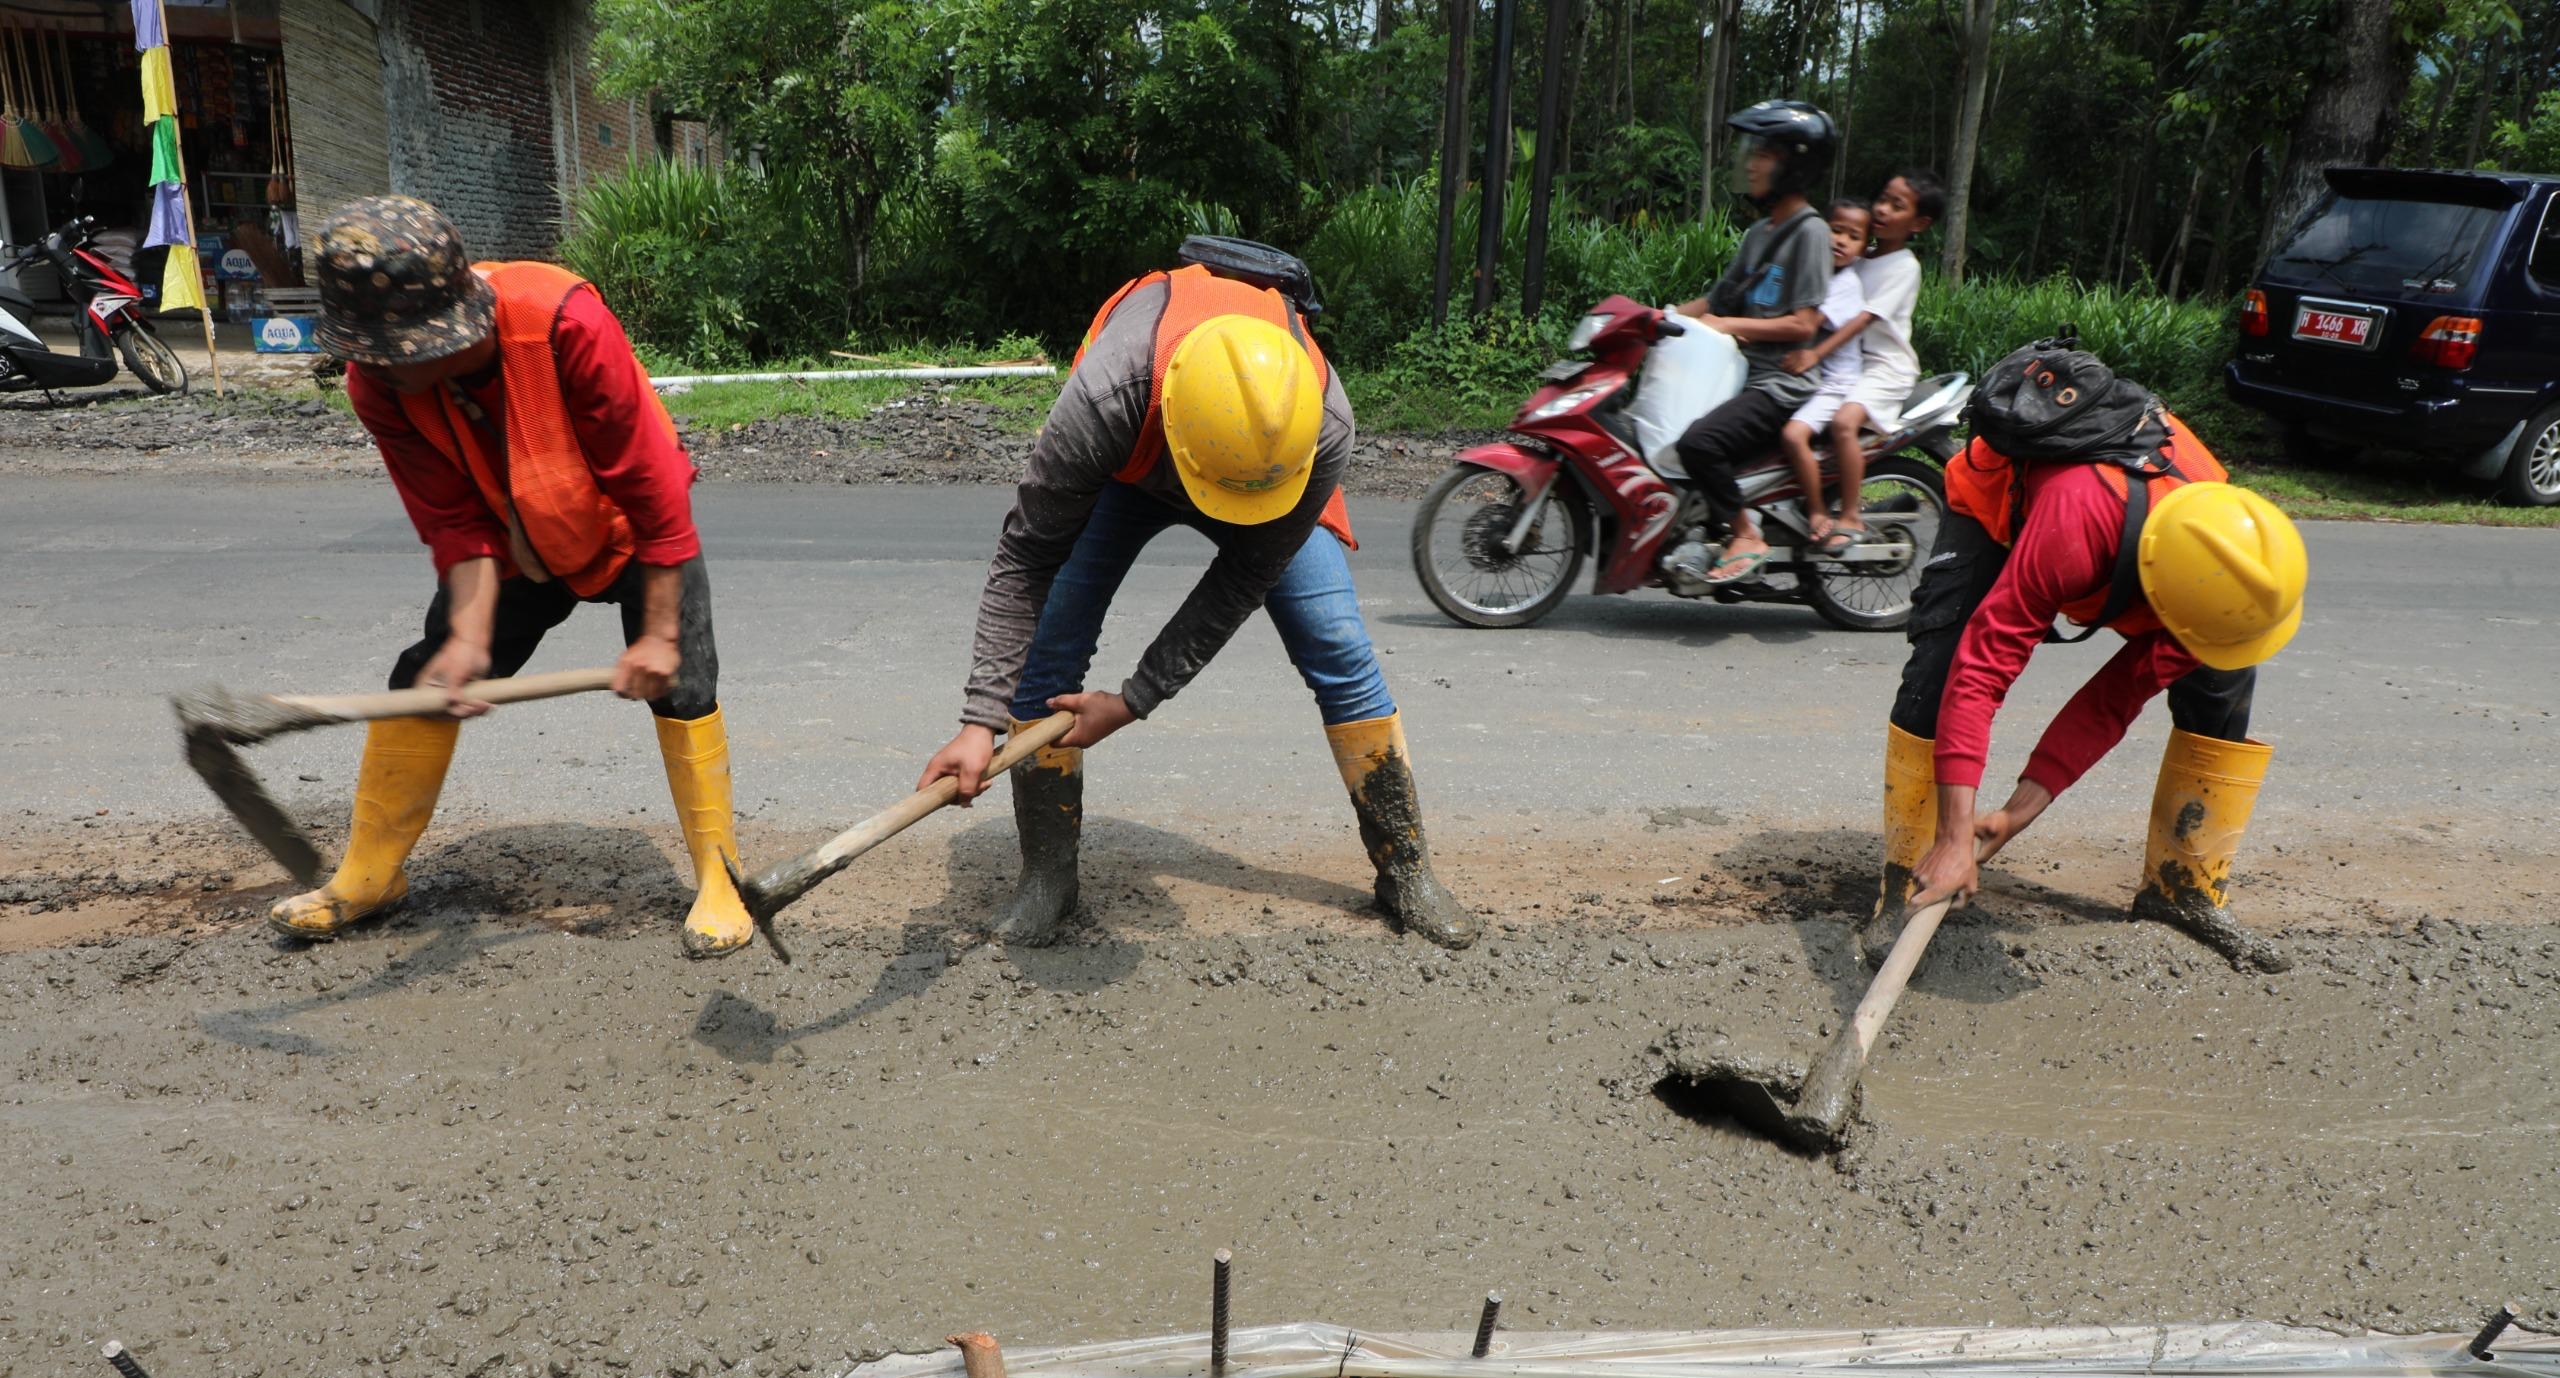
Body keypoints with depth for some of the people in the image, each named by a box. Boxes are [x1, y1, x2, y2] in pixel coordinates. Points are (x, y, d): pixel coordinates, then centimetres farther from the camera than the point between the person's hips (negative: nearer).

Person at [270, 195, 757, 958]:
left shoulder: (565, 321, -36)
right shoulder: (379, 382, -22)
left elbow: (650, 485, -31)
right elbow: (458, 523, -16)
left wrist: (658, 633, -28)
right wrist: (469, 636, -32)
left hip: (631, 530, -4)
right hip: (518, 542, 4)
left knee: (680, 679, -17)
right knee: (425, 679, 2)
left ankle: (718, 879, -3)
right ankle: (369, 873, 19)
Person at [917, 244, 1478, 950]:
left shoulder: (1325, 423, -40)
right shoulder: (1103, 400, -45)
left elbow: (1245, 580, -29)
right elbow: (1026, 559, -35)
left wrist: (1135, 700, -29)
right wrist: (982, 721, -39)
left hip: (1274, 457, 0)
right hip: (1125, 468, 0)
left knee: (1339, 651, -9)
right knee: (1047, 646, -14)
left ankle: (1405, 871, 7)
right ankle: (1047, 876, 1)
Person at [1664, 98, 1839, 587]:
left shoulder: (1809, 231, -9)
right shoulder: (1759, 232, 18)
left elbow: (1804, 324, -16)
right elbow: (1721, 298, 20)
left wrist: (1730, 325, -15)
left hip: (1781, 383, -10)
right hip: (1744, 373, 10)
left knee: (1699, 442, -30)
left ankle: (1745, 537, -12)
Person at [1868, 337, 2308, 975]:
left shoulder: (2236, 558, -30)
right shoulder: (2073, 528, -49)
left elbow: (2117, 699, -24)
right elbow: (1981, 669, -46)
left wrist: (2019, 811, -30)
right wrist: (1955, 837, -46)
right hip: (2001, 501, -4)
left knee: (2223, 683, -7)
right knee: (1941, 671, -24)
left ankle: (2185, 889, 9)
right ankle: (1905, 892, -12)